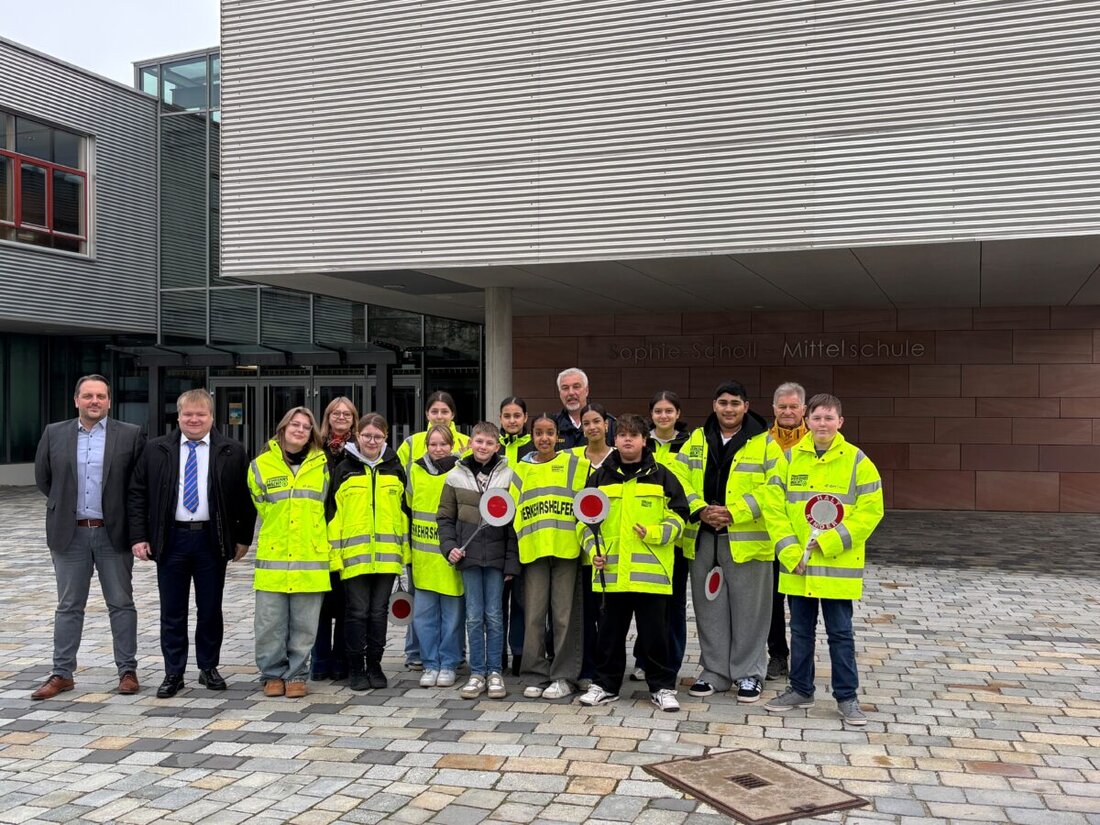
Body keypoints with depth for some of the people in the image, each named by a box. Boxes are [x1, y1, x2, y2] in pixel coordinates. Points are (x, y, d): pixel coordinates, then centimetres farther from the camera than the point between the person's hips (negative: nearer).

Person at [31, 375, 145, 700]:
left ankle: (127, 670, 14)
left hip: (113, 533, -2)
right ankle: (62, 673, 17)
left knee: (121, 604, 6)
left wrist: (121, 511, 2)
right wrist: (65, 506, 12)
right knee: (69, 606, 9)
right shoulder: (54, 434, 5)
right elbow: (43, 478, 13)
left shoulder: (130, 435, -2)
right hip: (69, 533, 2)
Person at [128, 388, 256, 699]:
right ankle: (173, 673, 17)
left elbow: (246, 497, 4)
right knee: (172, 611, 7)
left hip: (212, 540, -1)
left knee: (210, 609, 9)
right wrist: (139, 537, -2)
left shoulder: (232, 452, 0)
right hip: (171, 540, 1)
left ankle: (209, 668, 23)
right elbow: (137, 494, 5)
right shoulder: (156, 450, 4)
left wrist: (243, 538, 0)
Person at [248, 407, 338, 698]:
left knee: (304, 625, 5)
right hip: (272, 558, 0)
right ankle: (273, 674, 18)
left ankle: (296, 675, 17)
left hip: (311, 560, 0)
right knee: (270, 623, 3)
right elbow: (262, 508, 15)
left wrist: (330, 553, 8)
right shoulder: (261, 465, 4)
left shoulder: (321, 466, 6)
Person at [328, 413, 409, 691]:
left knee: (379, 611, 8)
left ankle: (374, 665, 20)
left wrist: (405, 549, 9)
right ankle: (355, 668, 14)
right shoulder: (344, 469, 3)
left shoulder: (395, 468, 10)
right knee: (357, 611, 2)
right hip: (354, 555, -2)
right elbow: (333, 512, 2)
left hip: (387, 554, 2)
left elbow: (404, 510, 13)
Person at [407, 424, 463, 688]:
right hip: (423, 555, 3)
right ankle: (431, 664, 16)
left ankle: (448, 664, 16)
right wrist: (407, 548, 14)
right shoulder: (416, 471, 7)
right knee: (424, 613, 5)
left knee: (451, 613, 4)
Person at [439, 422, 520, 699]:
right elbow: (446, 517, 10)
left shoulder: (508, 475, 0)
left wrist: (512, 561, -4)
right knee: (474, 616, 5)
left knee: (494, 615, 3)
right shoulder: (456, 476, 5)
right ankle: (477, 673, 13)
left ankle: (494, 672, 13)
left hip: (497, 556, -1)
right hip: (468, 556, 1)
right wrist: (450, 546, -6)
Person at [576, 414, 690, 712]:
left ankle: (662, 687, 16)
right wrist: (593, 548, 0)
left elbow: (678, 517, 5)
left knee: (654, 632, 4)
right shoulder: (601, 477, 10)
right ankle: (605, 684, 22)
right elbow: (585, 518, 14)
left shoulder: (662, 476, 5)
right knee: (610, 631, 11)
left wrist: (654, 533, -11)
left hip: (651, 569, -2)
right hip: (612, 570, 2)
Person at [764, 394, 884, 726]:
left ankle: (847, 696, 18)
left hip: (838, 565, -3)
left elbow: (870, 511, -7)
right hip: (797, 565, 3)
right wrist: (789, 551, -9)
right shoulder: (789, 458, 2)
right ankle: (800, 690, 28)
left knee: (840, 633, 6)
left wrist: (829, 542, -15)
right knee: (801, 630, 14)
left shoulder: (857, 461, -5)